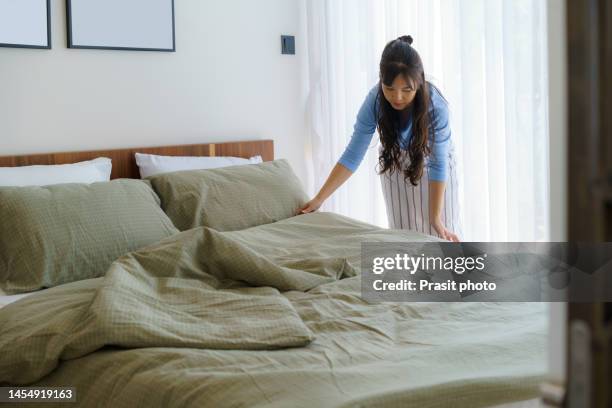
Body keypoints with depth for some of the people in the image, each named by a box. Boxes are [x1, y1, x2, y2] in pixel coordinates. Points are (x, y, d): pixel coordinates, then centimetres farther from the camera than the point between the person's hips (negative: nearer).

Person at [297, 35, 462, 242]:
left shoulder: (435, 106, -36)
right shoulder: (375, 100, -30)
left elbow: (438, 165, -29)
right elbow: (353, 155, -23)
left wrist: (436, 218, -32)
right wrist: (319, 199, -25)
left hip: (430, 160, -2)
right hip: (395, 163, 2)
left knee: (440, 235, -4)